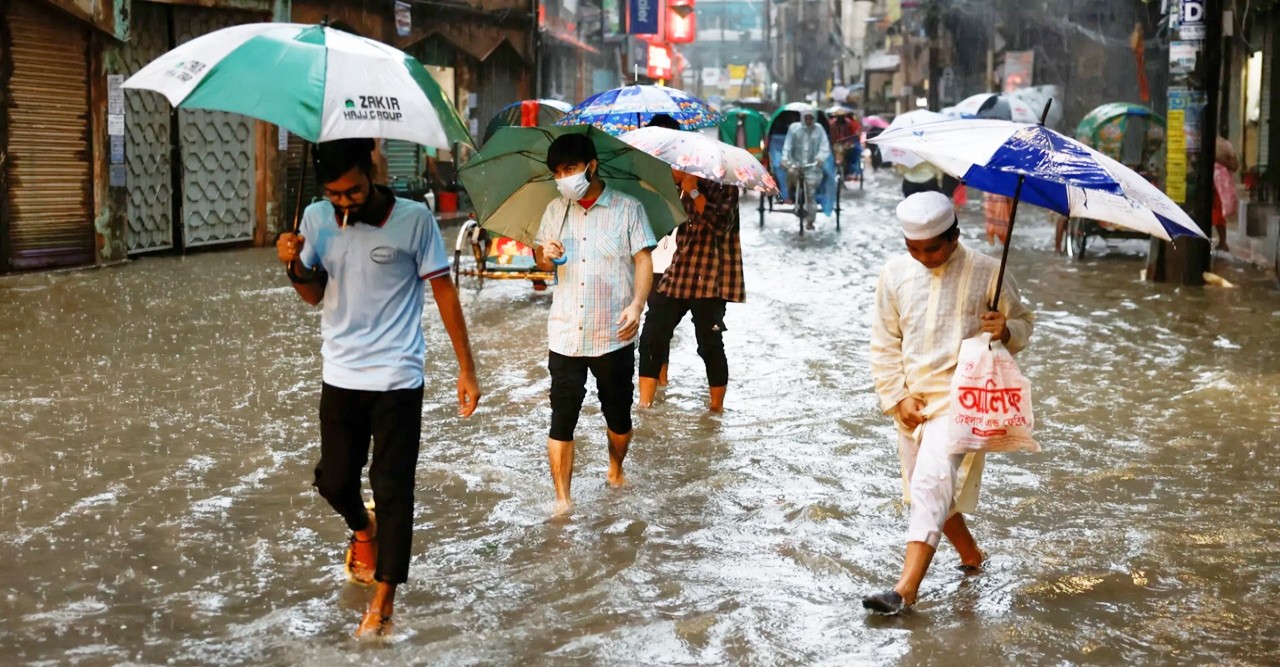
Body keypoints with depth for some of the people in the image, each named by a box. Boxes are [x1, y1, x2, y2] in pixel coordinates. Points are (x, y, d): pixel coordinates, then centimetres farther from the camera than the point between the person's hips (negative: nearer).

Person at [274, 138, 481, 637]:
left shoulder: (414, 220, -12)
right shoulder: (316, 219, -1)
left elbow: (444, 292, -5)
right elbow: (315, 295, 10)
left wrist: (466, 368, -6)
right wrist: (295, 265, -13)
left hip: (396, 380, -4)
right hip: (339, 377, 4)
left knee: (393, 489, -1)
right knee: (333, 480, 14)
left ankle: (384, 600, 11)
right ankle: (363, 530, 48)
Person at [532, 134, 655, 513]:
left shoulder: (627, 208, -2)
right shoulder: (555, 211, 9)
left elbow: (643, 260, -6)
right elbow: (543, 261, 19)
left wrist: (636, 304, -21)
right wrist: (544, 254, -6)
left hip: (614, 336, -2)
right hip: (565, 335, 2)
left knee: (619, 416, 12)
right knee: (562, 420, -2)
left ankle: (616, 469, 39)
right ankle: (561, 499, 4)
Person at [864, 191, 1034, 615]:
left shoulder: (987, 273, -6)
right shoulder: (895, 273, 2)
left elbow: (1023, 323, 6)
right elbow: (884, 343, 7)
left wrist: (1005, 330, -19)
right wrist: (898, 397, -3)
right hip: (911, 401, 5)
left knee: (933, 482, -19)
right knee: (926, 488, 15)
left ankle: (905, 589, -23)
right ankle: (970, 556, 40)